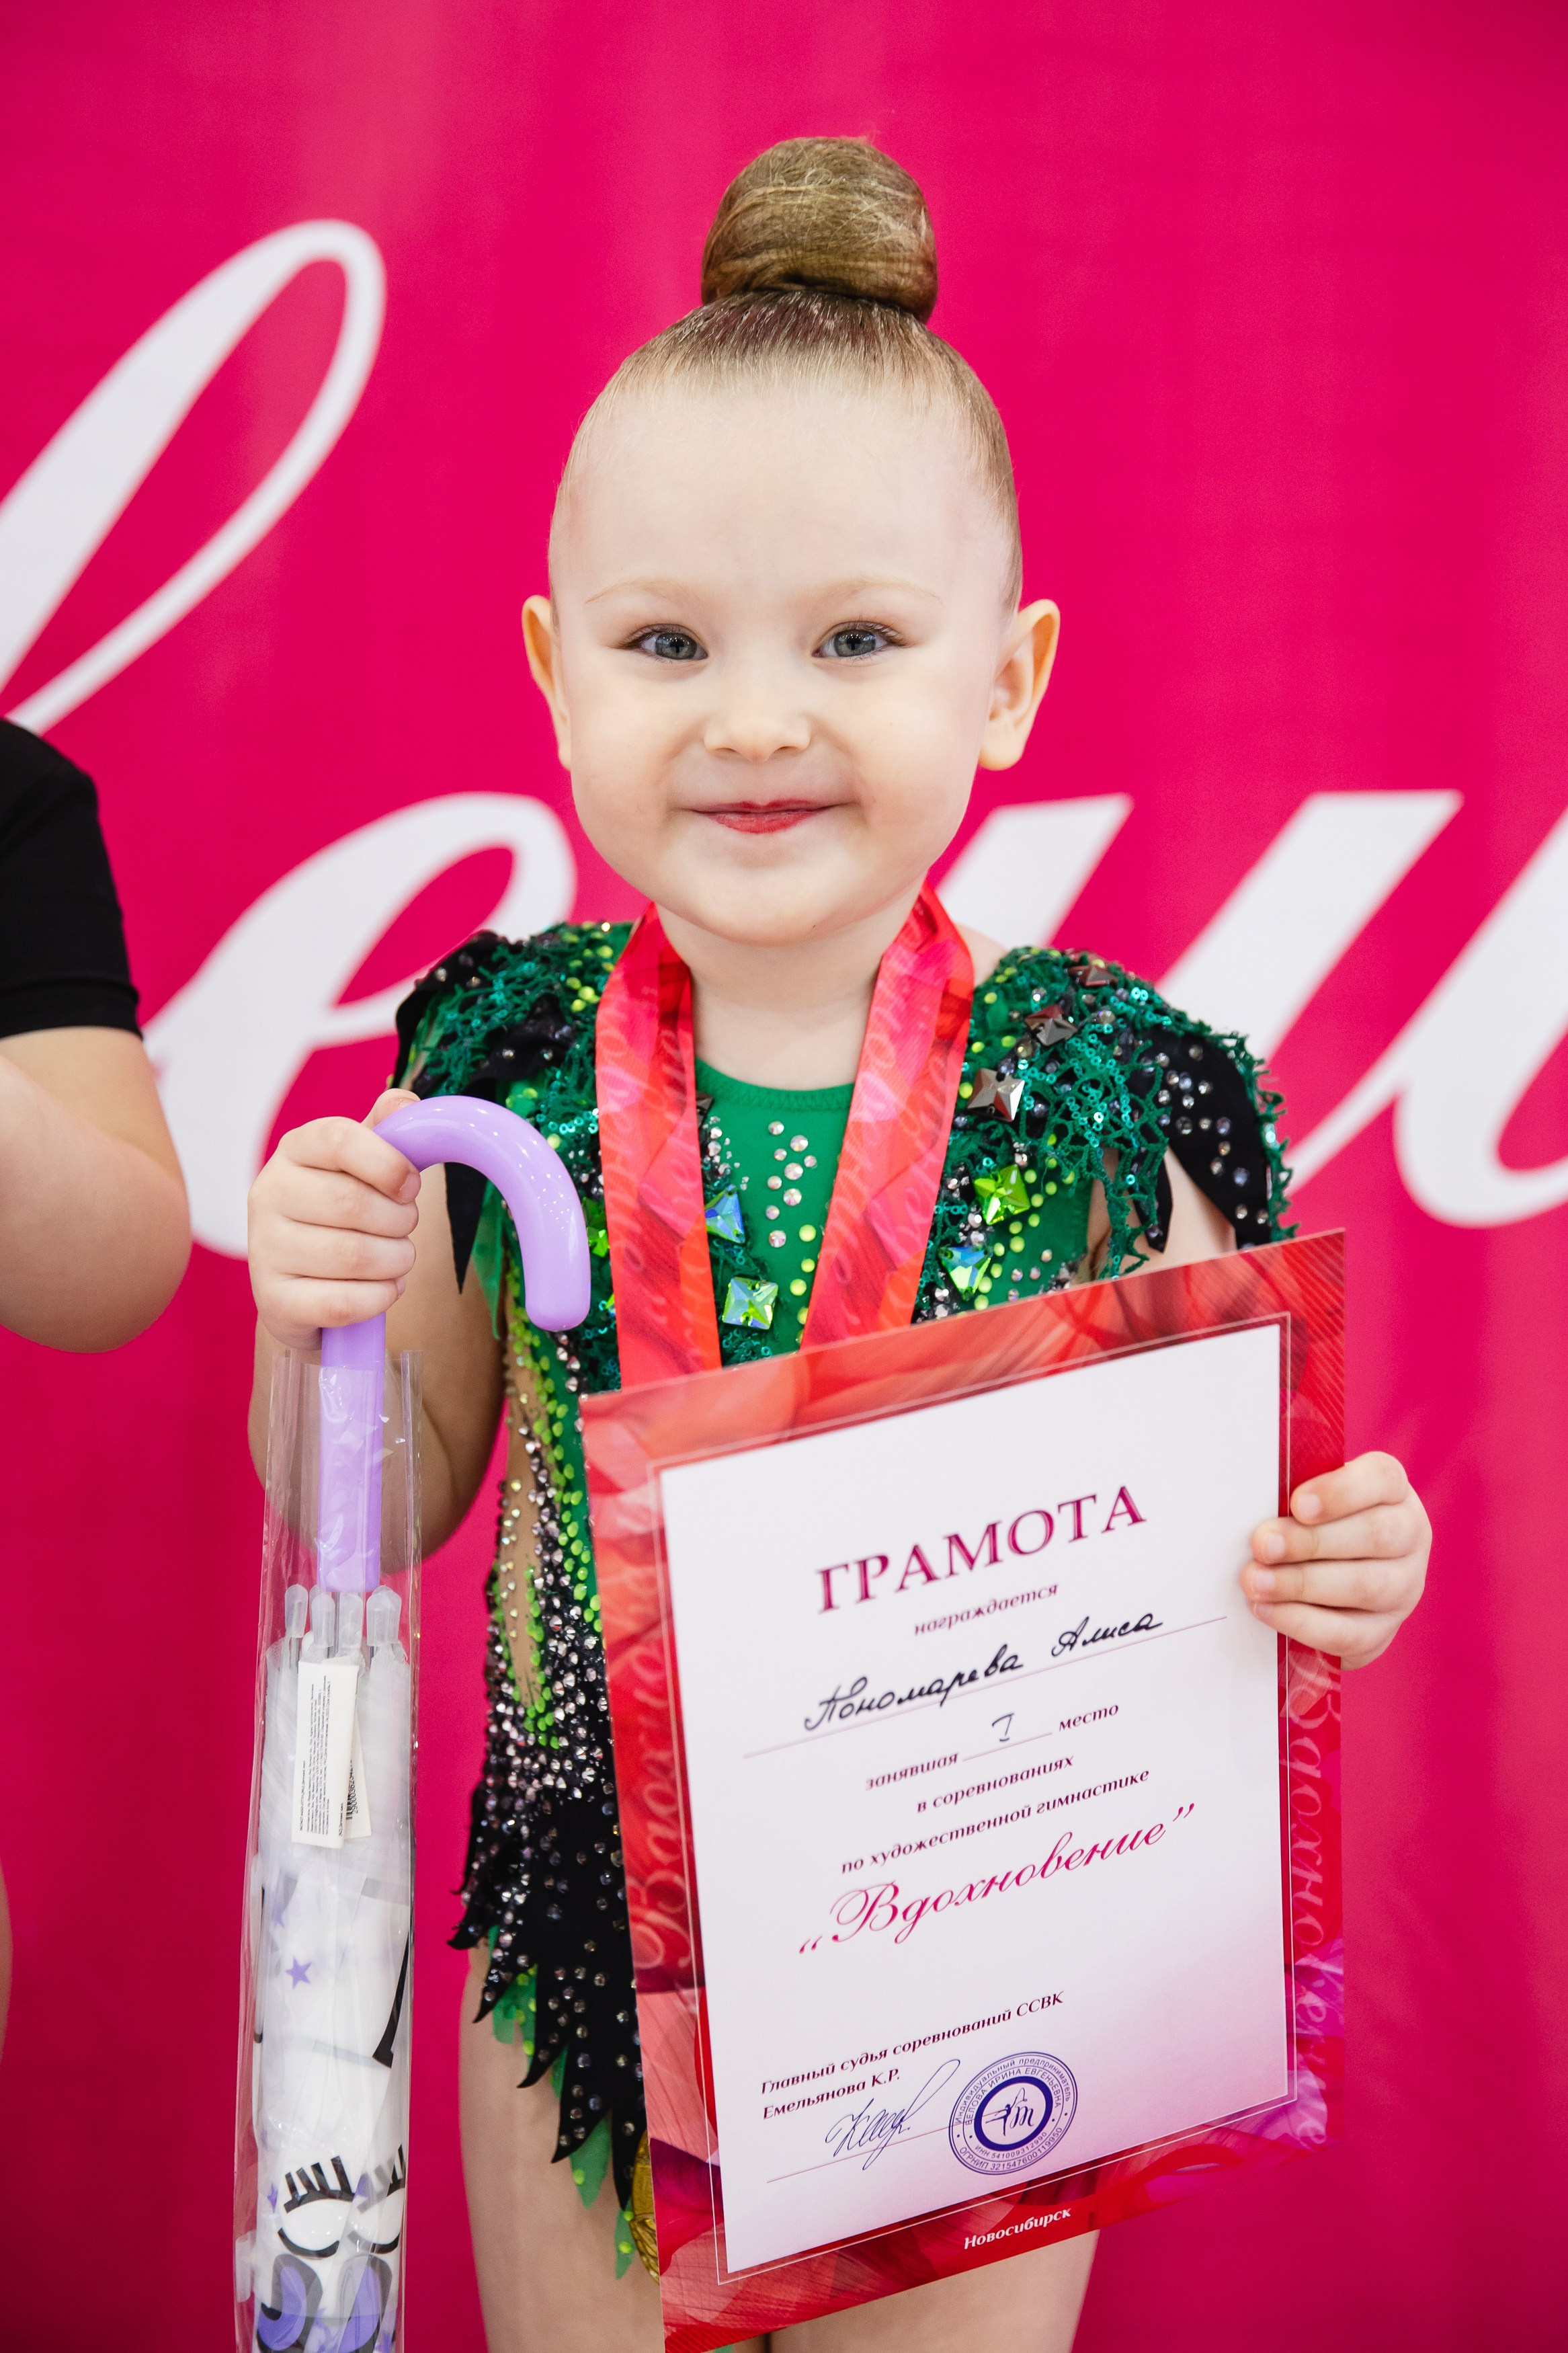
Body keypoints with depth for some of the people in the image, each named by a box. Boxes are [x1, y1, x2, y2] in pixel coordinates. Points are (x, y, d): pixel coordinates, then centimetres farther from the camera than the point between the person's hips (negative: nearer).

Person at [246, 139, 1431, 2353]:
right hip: (585, 1937, 2)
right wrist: (316, 1323, -18)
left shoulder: (1102, 1092, -14)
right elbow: (387, 1505, 2)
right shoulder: (504, 1061, -9)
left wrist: (1338, 1573, -24)